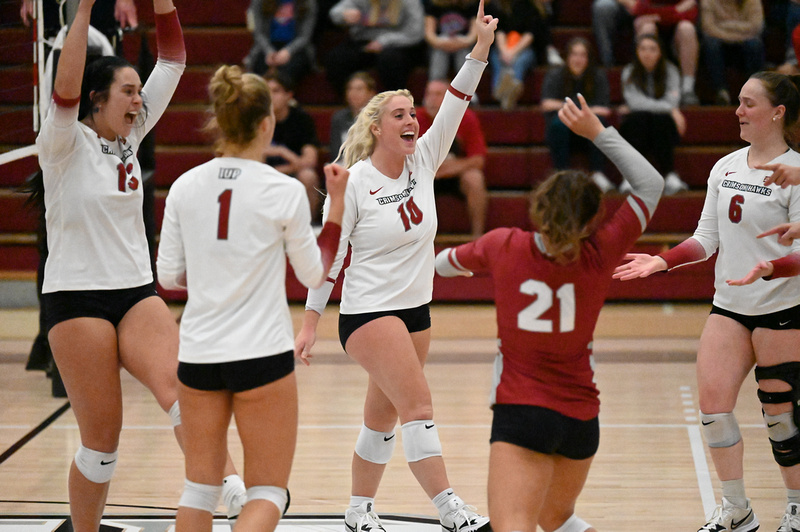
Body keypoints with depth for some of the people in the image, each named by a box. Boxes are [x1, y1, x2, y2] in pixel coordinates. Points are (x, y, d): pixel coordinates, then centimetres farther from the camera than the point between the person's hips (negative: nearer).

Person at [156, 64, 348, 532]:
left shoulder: (185, 187, 0)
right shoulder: (284, 192, -10)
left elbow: (169, 276, 6)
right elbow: (313, 274, 2)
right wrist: (337, 204, 8)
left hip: (198, 354, 4)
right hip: (262, 353, -4)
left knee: (200, 488, 16)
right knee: (268, 493, 4)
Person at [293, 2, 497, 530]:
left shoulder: (423, 162, 3)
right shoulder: (354, 182, -11)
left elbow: (454, 109, -6)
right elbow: (328, 252, -7)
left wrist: (481, 48, -17)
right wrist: (311, 321, -7)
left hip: (415, 309, 7)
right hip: (368, 312, -7)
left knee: (384, 417, 13)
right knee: (419, 408, -16)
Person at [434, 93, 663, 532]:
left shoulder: (504, 245, -5)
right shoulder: (600, 254, -6)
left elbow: (446, 263, 18)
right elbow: (650, 184, 6)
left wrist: (444, 264, 42)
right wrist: (598, 132, 10)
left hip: (522, 412, -4)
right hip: (581, 414, 4)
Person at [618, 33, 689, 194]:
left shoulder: (670, 71, 2)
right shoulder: (629, 72, 0)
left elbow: (673, 101, -12)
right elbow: (635, 101, -15)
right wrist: (670, 109, -22)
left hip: (662, 128, 0)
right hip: (637, 127, 0)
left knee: (660, 119, -33)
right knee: (639, 118, -34)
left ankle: (669, 176, -40)